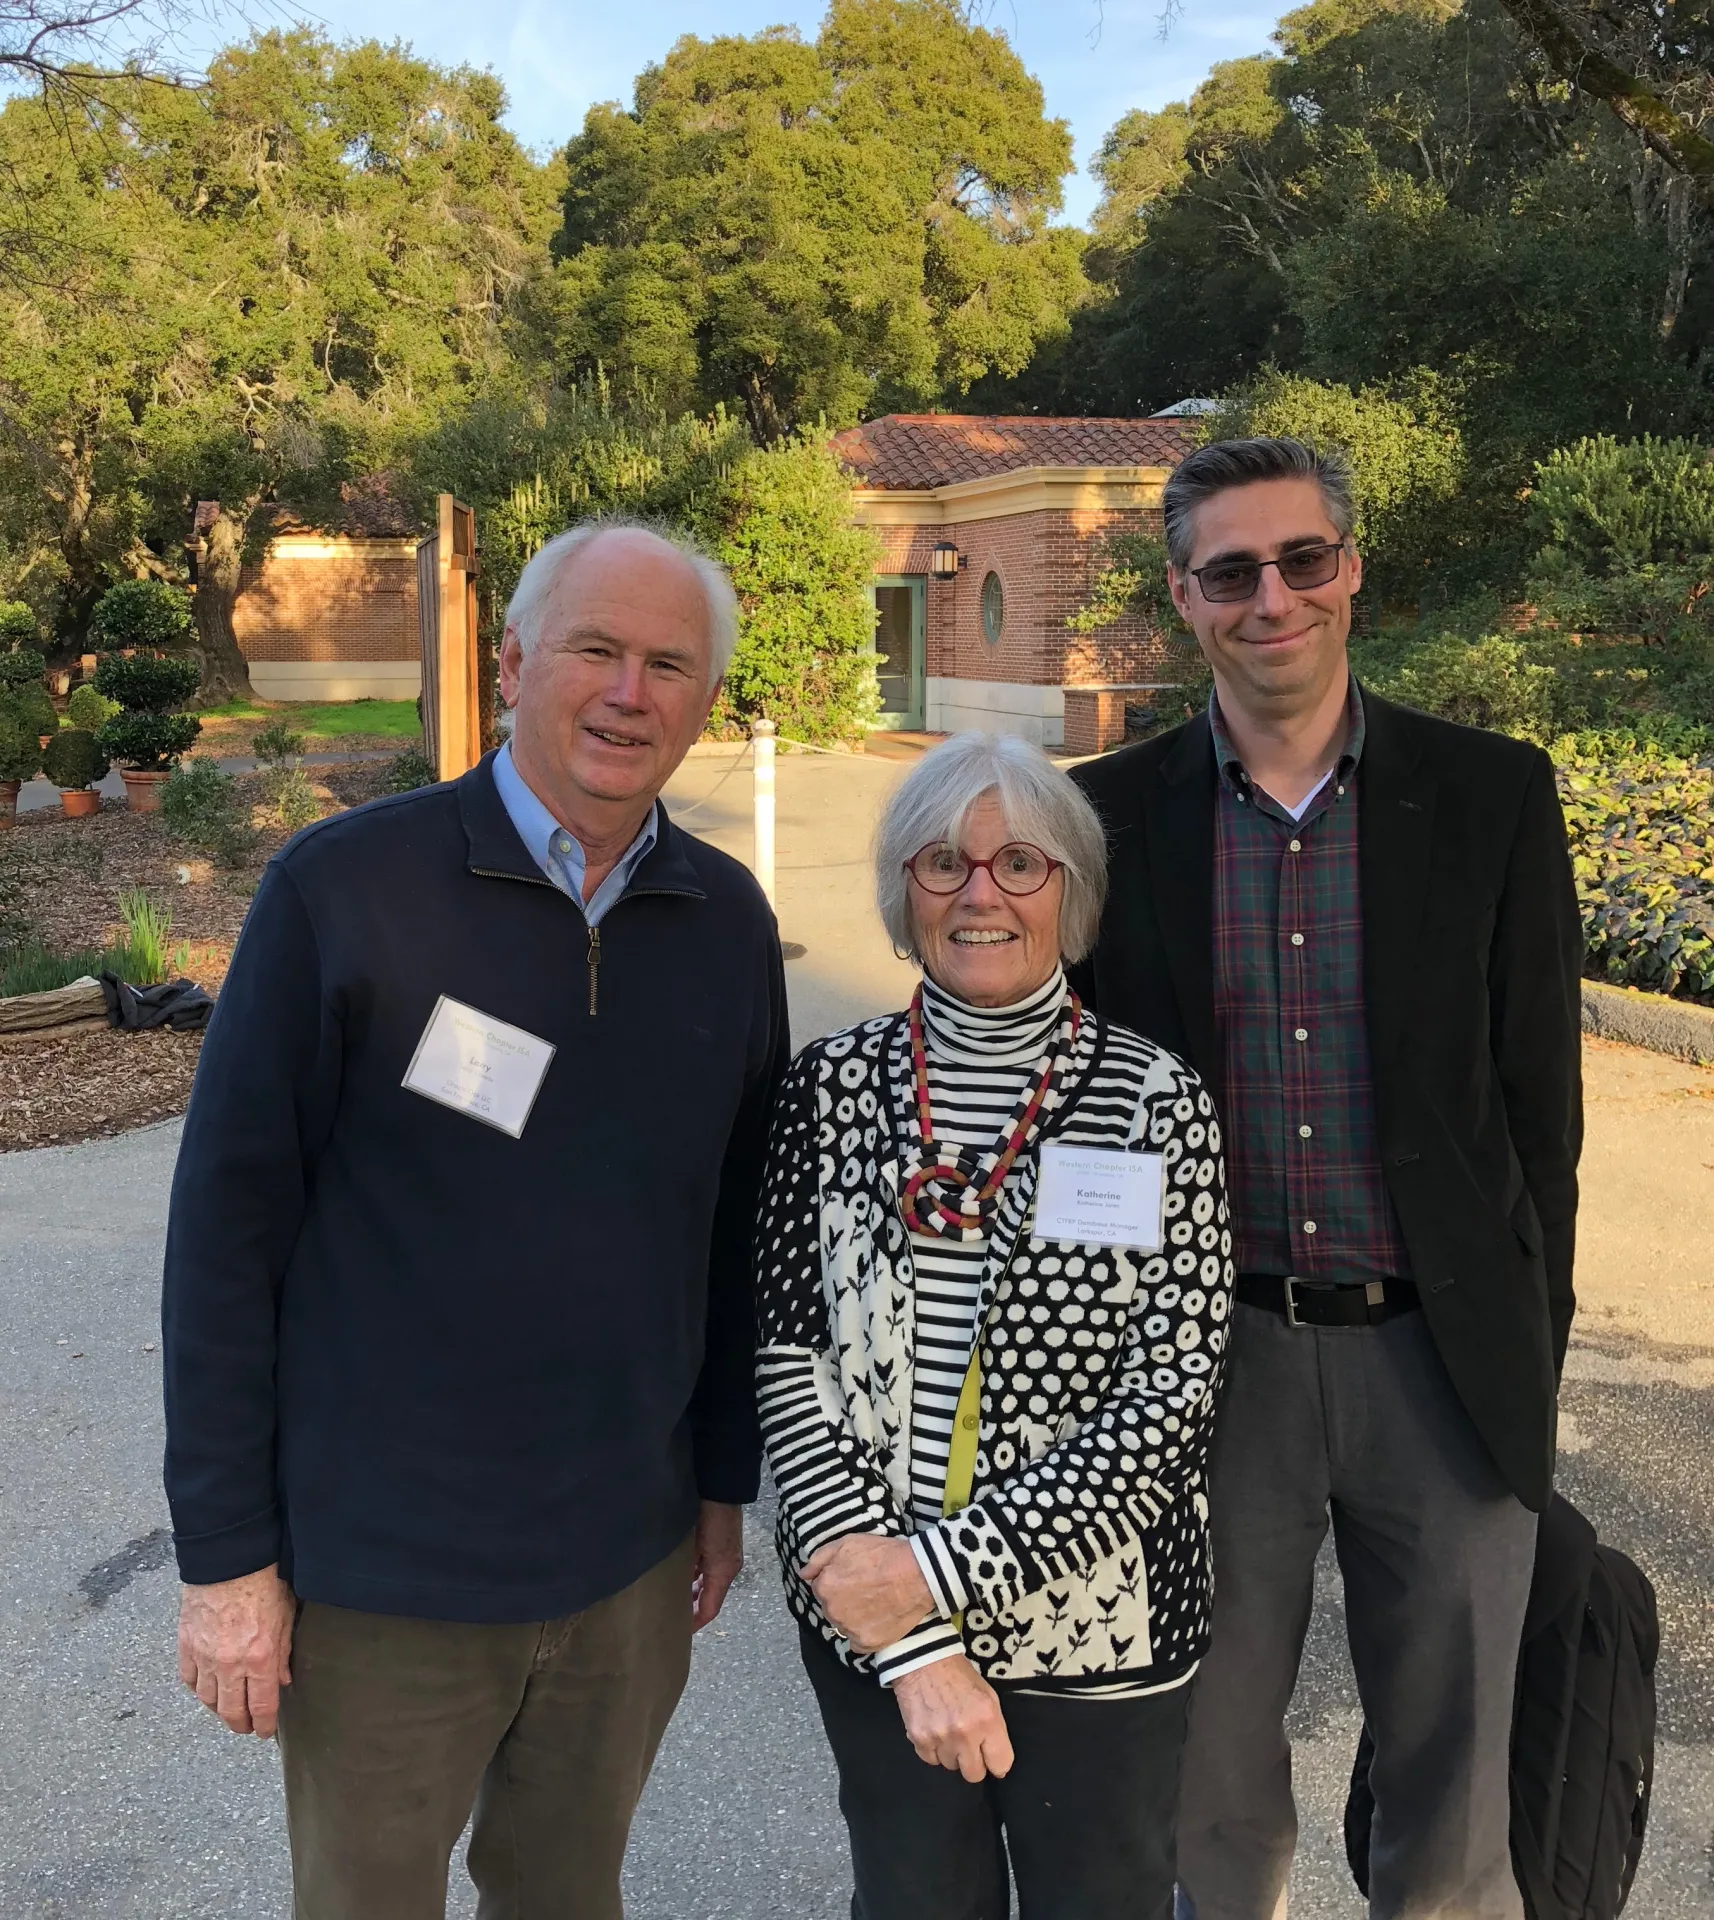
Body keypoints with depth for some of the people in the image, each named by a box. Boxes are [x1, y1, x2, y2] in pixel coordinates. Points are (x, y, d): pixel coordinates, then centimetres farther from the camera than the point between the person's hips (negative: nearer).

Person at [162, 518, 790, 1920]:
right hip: (382, 1572, -3)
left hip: (631, 1563, 4)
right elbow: (228, 1225, -11)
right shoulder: (341, 889, -13)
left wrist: (726, 1477, 13)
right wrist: (225, 1550, -9)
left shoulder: (729, 921, 0)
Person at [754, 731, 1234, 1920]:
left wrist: (942, 1568, -18)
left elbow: (1171, 1393, -13)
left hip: (1099, 1631, -1)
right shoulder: (835, 1085, -5)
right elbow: (788, 1359, -7)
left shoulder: (1156, 1102, -10)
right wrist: (913, 1642, -14)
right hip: (868, 1631, 2)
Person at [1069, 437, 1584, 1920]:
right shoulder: (1114, 815, -2)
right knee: (1215, 1785, 17)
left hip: (1441, 1359, 0)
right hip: (1213, 1357, 1)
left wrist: (1529, 1350, 2)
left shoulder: (1495, 795, -3)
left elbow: (1538, 1098, 1)